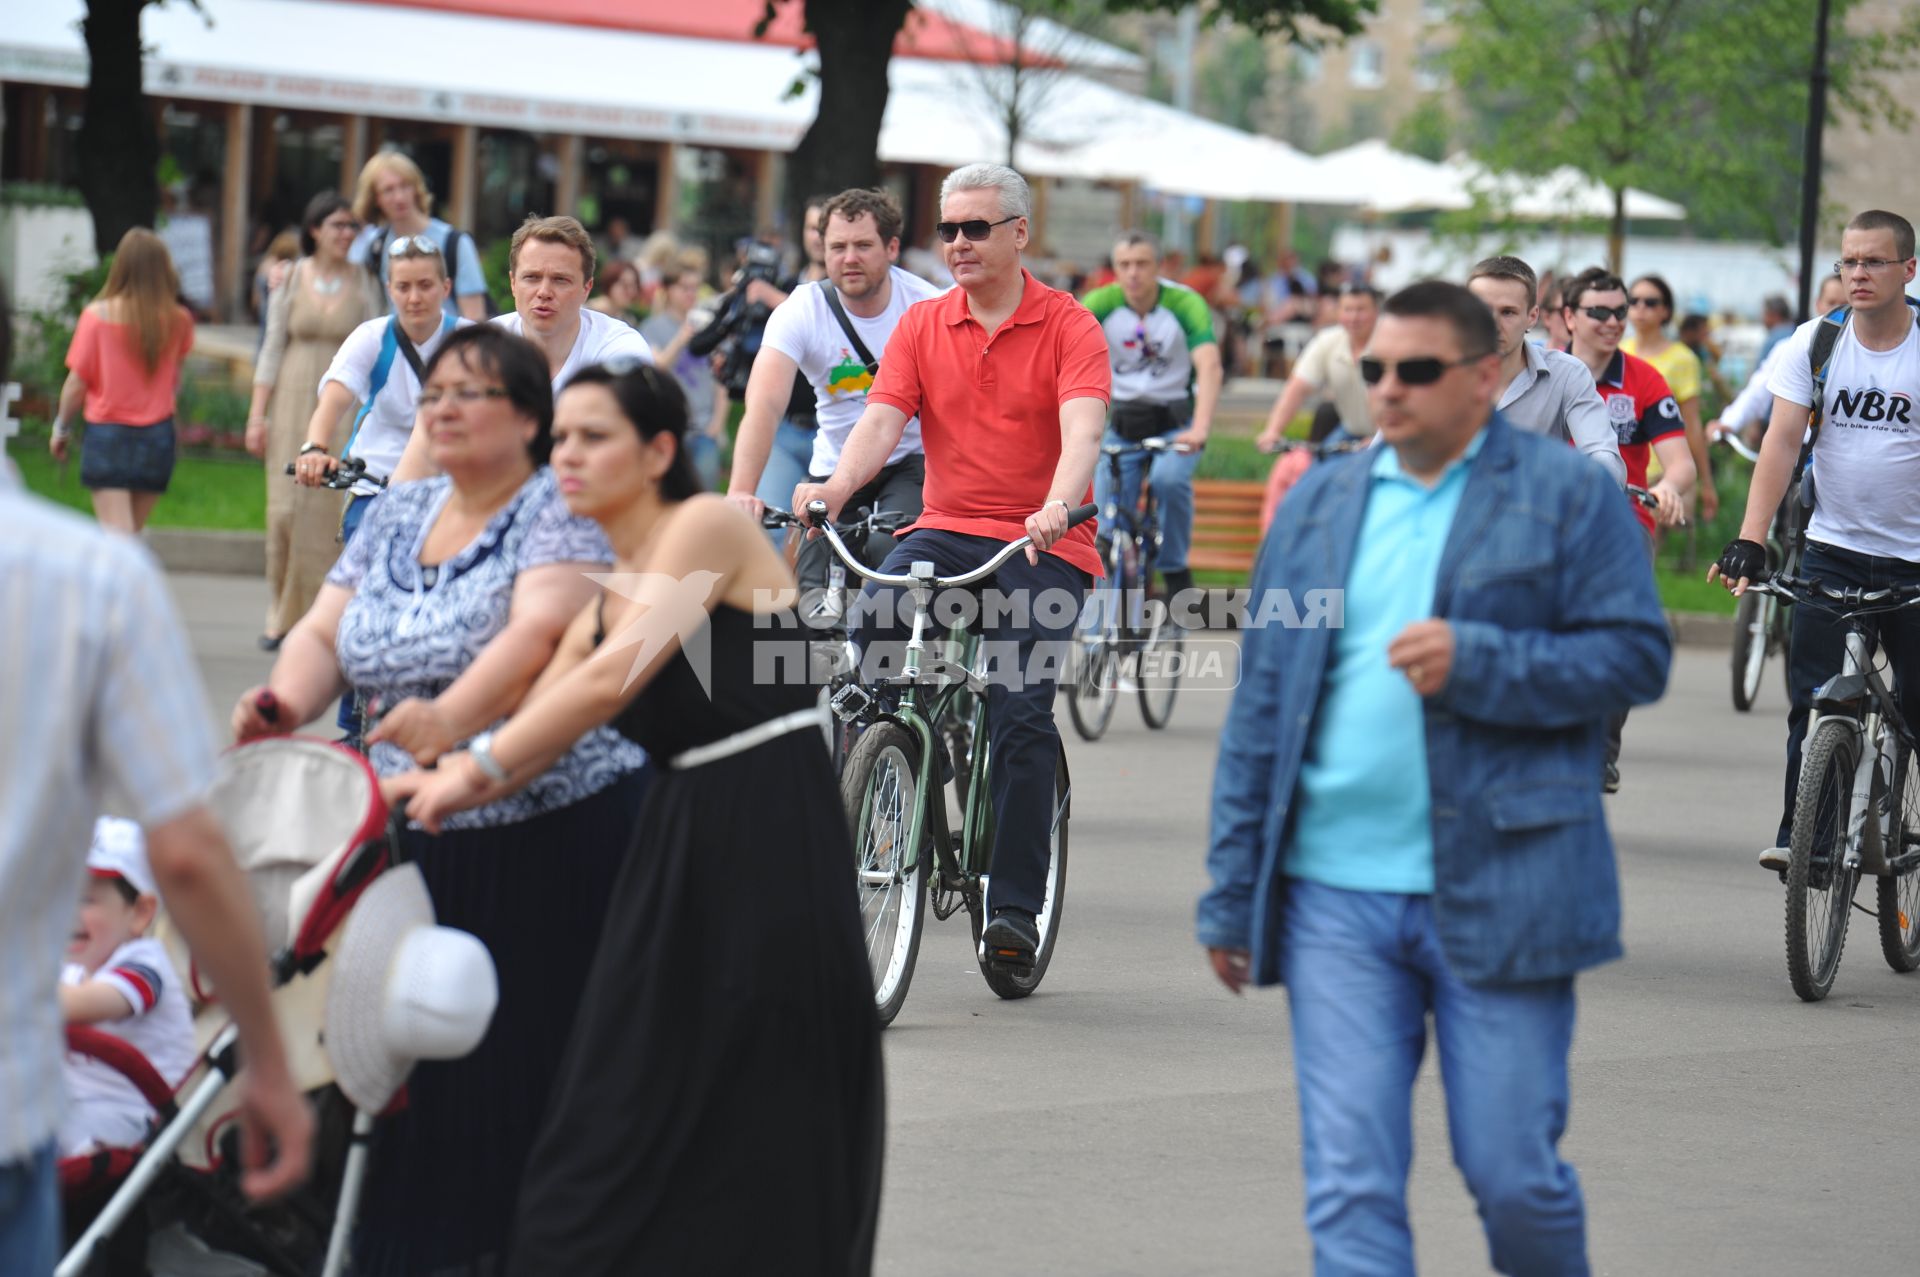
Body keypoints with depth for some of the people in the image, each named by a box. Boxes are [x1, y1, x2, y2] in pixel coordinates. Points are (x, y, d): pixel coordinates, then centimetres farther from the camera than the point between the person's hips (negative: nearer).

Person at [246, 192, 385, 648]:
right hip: (294, 402, 1)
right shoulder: (292, 279, 5)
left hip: (346, 408, -1)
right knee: (287, 507, -4)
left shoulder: (364, 283, 4)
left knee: (335, 511, -7)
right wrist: (257, 414, 1)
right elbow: (272, 349, 7)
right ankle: (281, 614, 8)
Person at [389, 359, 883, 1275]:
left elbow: (615, 678, -19)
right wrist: (414, 788, -2)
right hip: (680, 846, 8)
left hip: (773, 849, -8)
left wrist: (475, 768, -19)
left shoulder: (708, 527, -8)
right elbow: (530, 737, 13)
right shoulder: (607, 595, 15)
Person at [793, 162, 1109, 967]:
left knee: (1022, 717, -16)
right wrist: (835, 488, -24)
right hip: (945, 529, 3)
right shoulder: (922, 327, 9)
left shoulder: (1068, 327, -1)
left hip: (1041, 546, -3)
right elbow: (881, 419, -3)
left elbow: (1082, 428, -16)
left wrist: (1056, 507, -36)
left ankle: (1015, 909, -9)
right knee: (872, 620, -28)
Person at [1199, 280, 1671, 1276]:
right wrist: (1233, 894, 11)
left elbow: (1636, 658, -4)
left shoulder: (1569, 495, 2)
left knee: (1513, 1173, 2)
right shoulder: (1318, 505, 13)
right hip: (1335, 895, 3)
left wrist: (1476, 662, -16)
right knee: (1350, 1188, -3)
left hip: (1500, 891, -3)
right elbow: (1260, 708, 14)